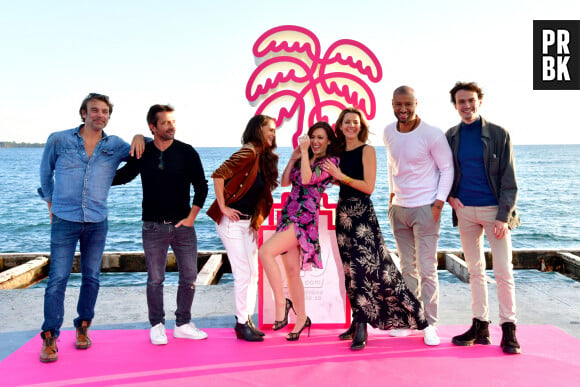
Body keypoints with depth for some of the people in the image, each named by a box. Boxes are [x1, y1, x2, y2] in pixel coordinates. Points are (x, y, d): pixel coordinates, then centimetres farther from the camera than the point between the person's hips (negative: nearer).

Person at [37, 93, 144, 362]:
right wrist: (51, 203, 16)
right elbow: (46, 172, 14)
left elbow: (140, 153, 13)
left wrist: (139, 138, -9)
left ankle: (83, 327, 25)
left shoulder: (115, 145, 3)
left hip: (97, 222, 2)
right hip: (64, 220, -2)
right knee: (58, 278, -5)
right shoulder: (58, 140, 0)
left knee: (92, 277, 9)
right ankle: (50, 337, 6)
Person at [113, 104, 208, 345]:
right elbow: (122, 176, 15)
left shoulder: (186, 152, -1)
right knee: (155, 279, 5)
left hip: (182, 226, 1)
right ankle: (157, 326, 21)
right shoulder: (142, 153, 2)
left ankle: (183, 325, 19)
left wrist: (191, 217, -4)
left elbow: (201, 186, 3)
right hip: (153, 227, 0)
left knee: (189, 277, 4)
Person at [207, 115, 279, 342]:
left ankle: (246, 320, 21)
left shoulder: (263, 157, 11)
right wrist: (223, 207, -19)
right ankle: (242, 323, 9)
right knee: (243, 273, -5)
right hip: (232, 221, -8)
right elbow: (218, 175, -22)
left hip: (248, 222, 8)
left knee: (252, 273, 10)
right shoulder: (248, 152, -14)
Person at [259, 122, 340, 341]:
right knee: (291, 271, 9)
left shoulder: (330, 162, -2)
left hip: (305, 218, -8)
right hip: (289, 214, 8)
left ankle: (281, 302, -13)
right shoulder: (304, 159, 20)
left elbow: (307, 179, -16)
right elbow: (284, 182, 14)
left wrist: (304, 152, -10)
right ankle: (301, 317, 22)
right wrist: (294, 157, 8)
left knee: (265, 252, -24)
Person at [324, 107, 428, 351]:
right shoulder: (339, 152, 12)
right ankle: (358, 323, 17)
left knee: (363, 267, -10)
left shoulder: (367, 150, -5)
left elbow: (369, 187, -12)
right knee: (351, 270, 8)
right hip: (343, 211, 7)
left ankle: (362, 327, -3)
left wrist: (341, 176, -16)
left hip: (362, 213, -7)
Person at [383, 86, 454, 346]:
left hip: (425, 208, -5)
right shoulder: (389, 133, 5)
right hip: (398, 207, 6)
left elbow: (447, 169, -6)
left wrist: (439, 203, -13)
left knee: (427, 269, -4)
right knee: (407, 268, 13)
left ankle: (429, 325, 8)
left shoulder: (432, 134, -12)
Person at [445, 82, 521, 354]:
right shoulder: (450, 137, 6)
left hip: (494, 210, -3)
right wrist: (449, 196, -3)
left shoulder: (499, 135, -3)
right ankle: (480, 326, 16)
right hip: (464, 211, 3)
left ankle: (508, 328, 8)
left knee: (504, 271, -4)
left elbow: (508, 180, -5)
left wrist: (504, 216, -13)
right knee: (475, 271, 9)